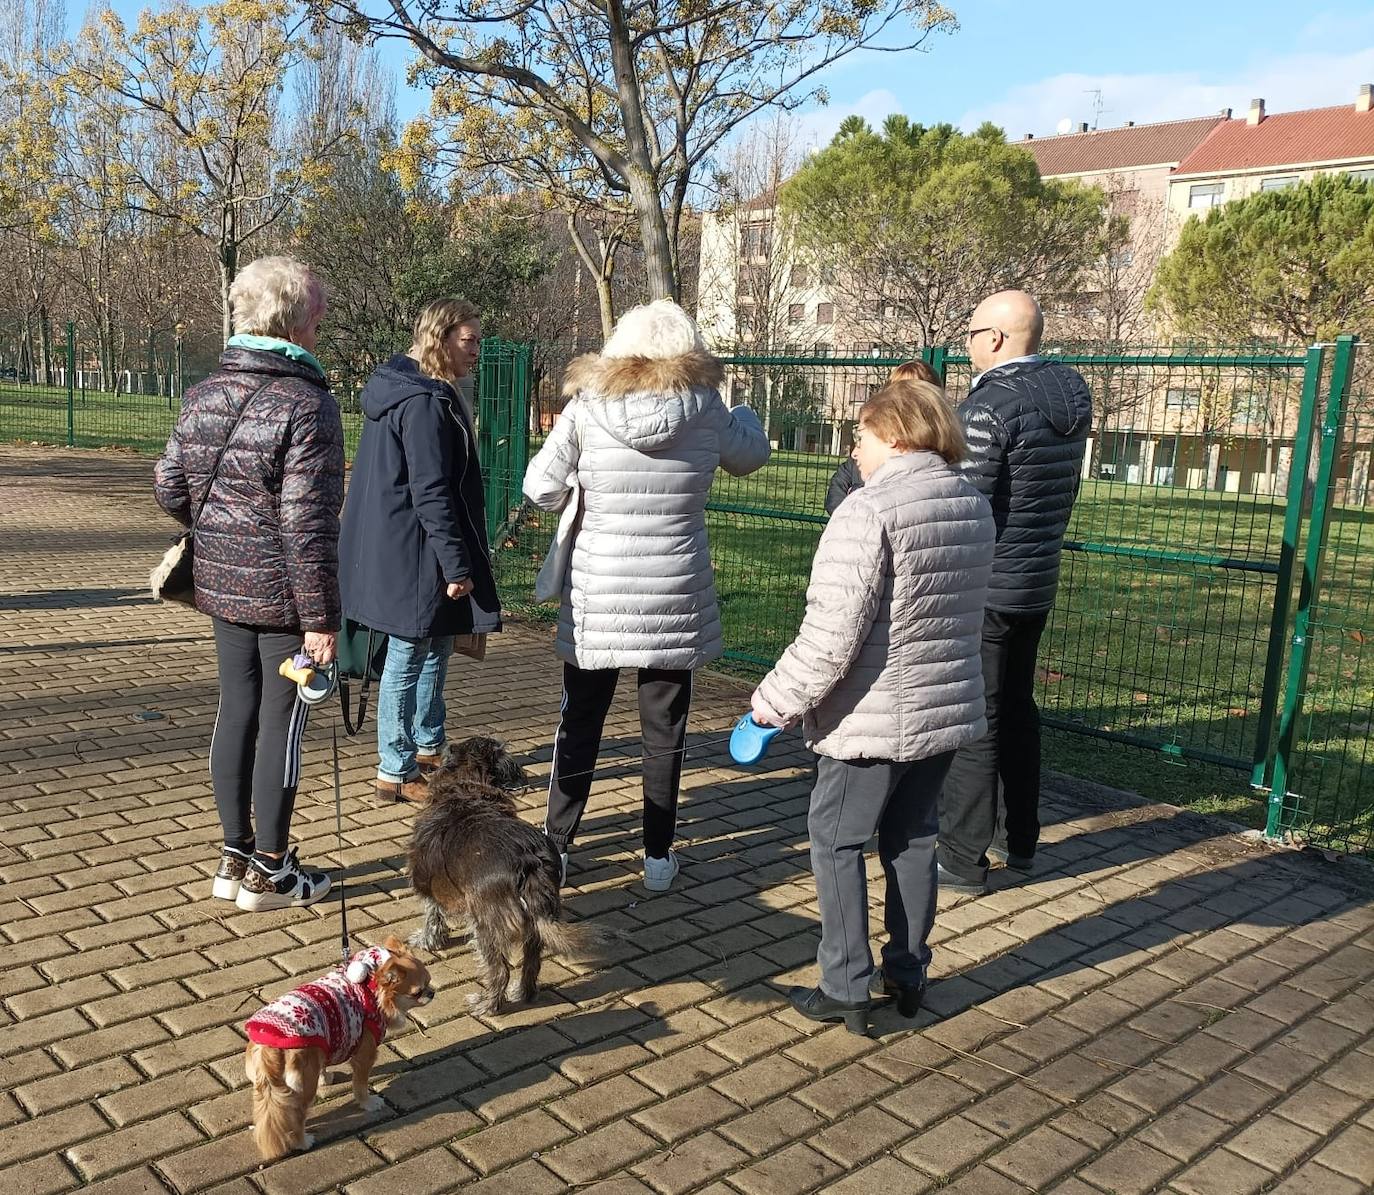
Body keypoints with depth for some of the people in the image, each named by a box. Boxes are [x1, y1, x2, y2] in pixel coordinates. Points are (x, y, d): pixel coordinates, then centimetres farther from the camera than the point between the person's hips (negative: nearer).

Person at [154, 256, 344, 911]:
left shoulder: (204, 394, 5)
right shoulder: (306, 403, -17)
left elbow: (170, 489, 9)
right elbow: (307, 525, -20)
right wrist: (320, 618, -16)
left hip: (222, 584, 7)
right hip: (283, 593, -7)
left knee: (235, 712, 15)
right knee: (281, 724, 4)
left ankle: (234, 857, 27)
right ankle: (268, 872, 16)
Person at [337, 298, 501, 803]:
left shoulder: (398, 388, 12)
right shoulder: (426, 402, -20)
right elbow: (431, 492, -23)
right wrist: (456, 564, -21)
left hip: (391, 549, 11)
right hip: (413, 555, -11)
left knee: (435, 647, 21)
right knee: (408, 658, 1)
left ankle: (428, 748, 36)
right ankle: (397, 772, 13)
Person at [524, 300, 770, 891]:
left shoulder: (587, 406, -8)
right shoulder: (705, 409, -6)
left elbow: (540, 487, -4)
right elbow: (752, 454, 14)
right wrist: (743, 410, 34)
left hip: (596, 596, 0)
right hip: (675, 596, 0)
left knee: (580, 724, 15)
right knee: (663, 729, 13)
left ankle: (556, 847, 22)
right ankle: (658, 856, 22)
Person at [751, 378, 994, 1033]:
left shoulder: (868, 511, -21)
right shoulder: (975, 506, 4)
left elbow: (831, 638, -24)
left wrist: (771, 705, -14)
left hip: (875, 718, -7)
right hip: (948, 708, 8)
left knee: (836, 840, 8)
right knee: (912, 838, 20)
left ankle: (847, 988, 12)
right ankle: (907, 975, 30)